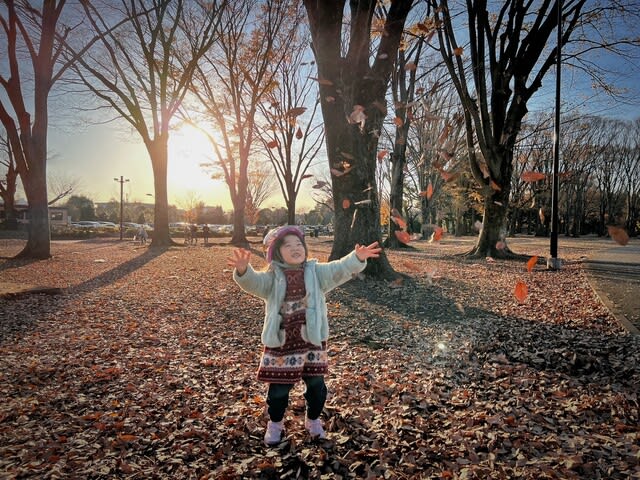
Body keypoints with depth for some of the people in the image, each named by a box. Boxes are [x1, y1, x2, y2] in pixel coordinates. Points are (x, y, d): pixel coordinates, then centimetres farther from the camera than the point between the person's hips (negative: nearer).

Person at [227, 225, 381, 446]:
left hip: (311, 340, 2)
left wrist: (357, 258, -31)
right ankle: (275, 424, 35)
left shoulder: (315, 272, 1)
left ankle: (313, 420, 39)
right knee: (279, 387, 8)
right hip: (281, 342, -2)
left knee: (316, 384, 12)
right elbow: (253, 282, -23)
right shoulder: (272, 277, -5)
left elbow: (339, 269, -12)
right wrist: (243, 270, -46)